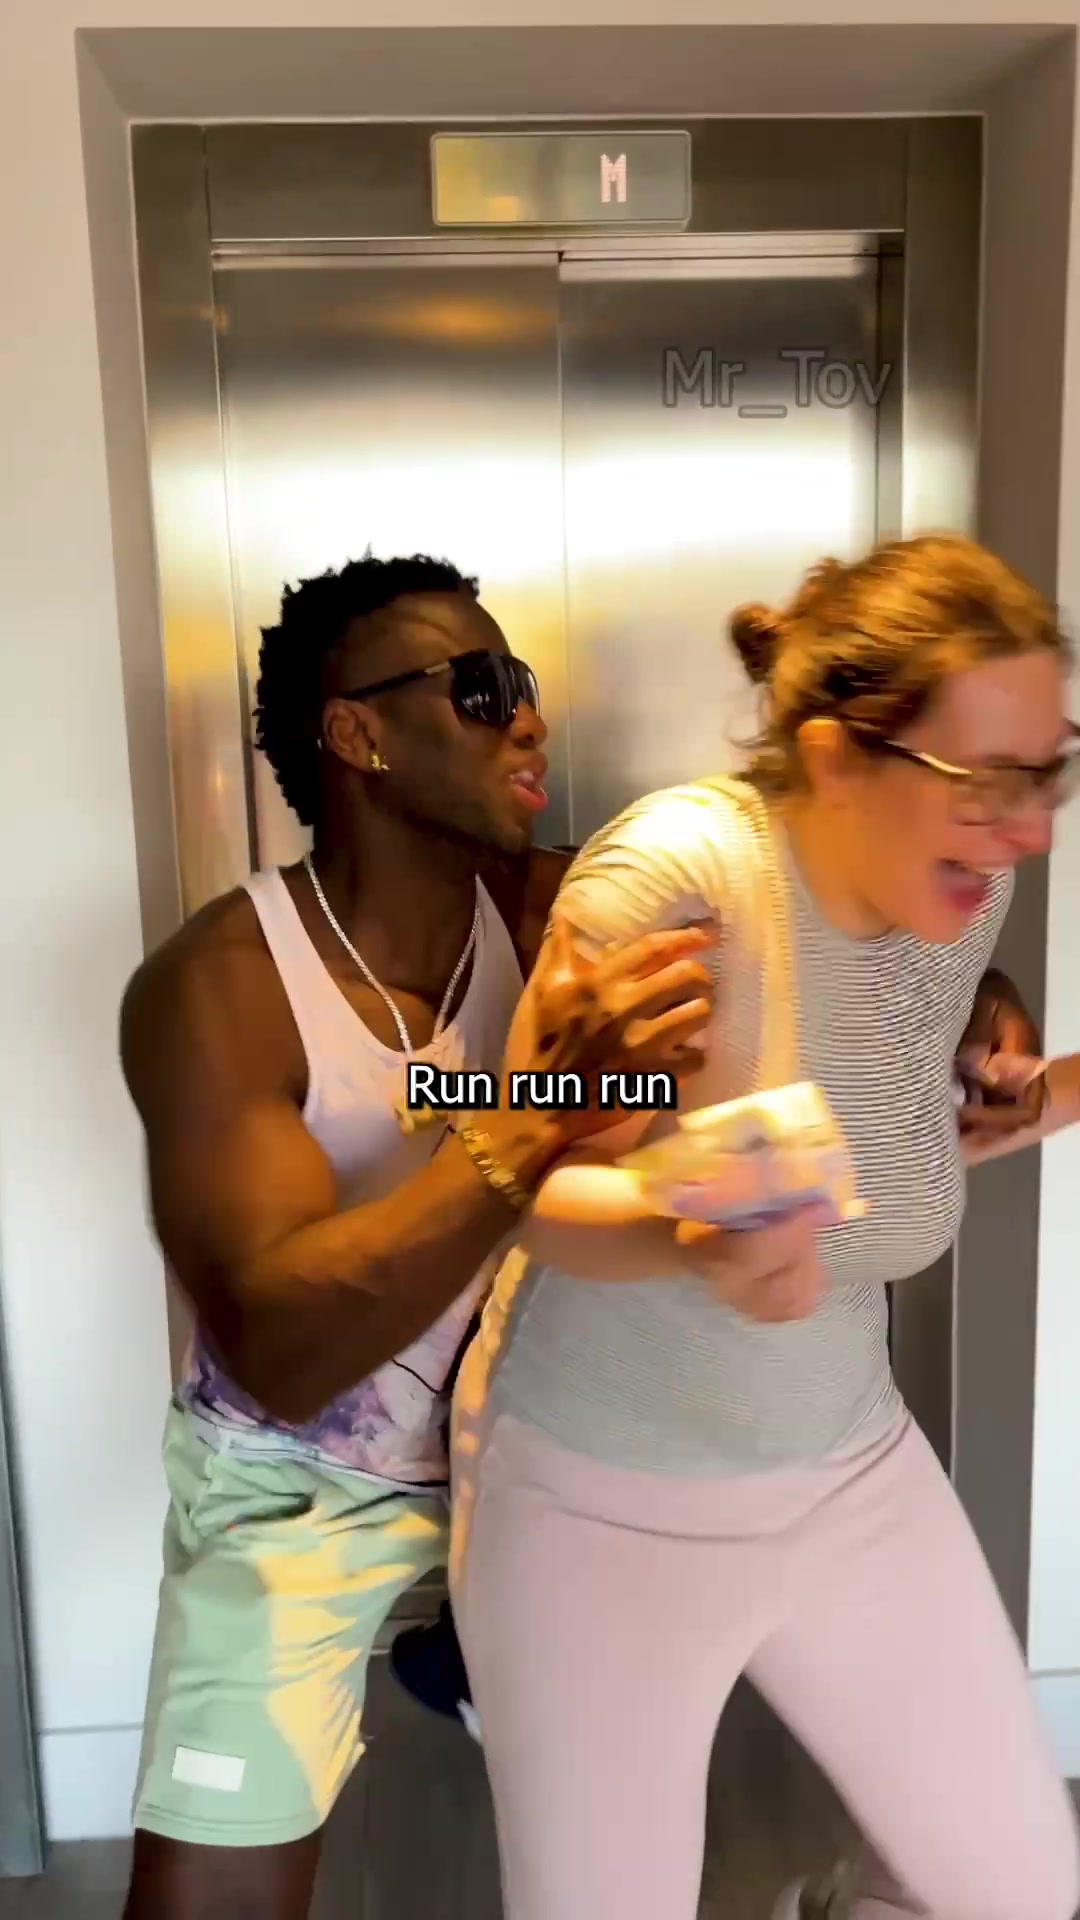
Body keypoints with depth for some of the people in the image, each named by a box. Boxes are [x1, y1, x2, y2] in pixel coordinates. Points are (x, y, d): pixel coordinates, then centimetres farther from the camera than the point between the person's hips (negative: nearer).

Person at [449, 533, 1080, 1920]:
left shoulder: (965, 891, -6)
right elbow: (534, 1189, -20)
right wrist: (691, 1238, -38)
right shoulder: (679, 874, -27)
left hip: (851, 1474, 6)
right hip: (604, 1503, -5)